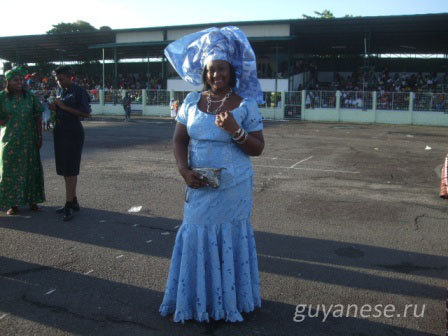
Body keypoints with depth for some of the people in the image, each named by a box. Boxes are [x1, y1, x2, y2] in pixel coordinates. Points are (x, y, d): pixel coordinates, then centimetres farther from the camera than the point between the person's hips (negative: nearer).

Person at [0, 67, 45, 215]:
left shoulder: (30, 97, 4)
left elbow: (38, 118, 5)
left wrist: (39, 137, 1)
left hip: (29, 139, 2)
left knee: (31, 169, 6)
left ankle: (32, 200, 18)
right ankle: (13, 203, 11)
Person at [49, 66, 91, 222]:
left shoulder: (79, 92, -9)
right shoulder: (60, 91, 13)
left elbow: (85, 113, -16)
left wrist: (63, 106, -17)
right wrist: (54, 107, 0)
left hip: (73, 133, -8)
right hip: (60, 131, 8)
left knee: (70, 169, -9)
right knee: (64, 168, 10)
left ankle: (69, 205, -7)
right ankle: (74, 202, 20)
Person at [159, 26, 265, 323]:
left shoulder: (246, 104, -4)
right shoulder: (192, 101, 4)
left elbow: (258, 148, -4)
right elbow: (179, 140, 5)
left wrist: (235, 131, -20)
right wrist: (184, 170, -11)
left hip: (233, 188, -2)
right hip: (200, 187, 3)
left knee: (230, 240, 7)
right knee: (198, 238, 7)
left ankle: (230, 301, 25)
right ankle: (198, 301, 25)